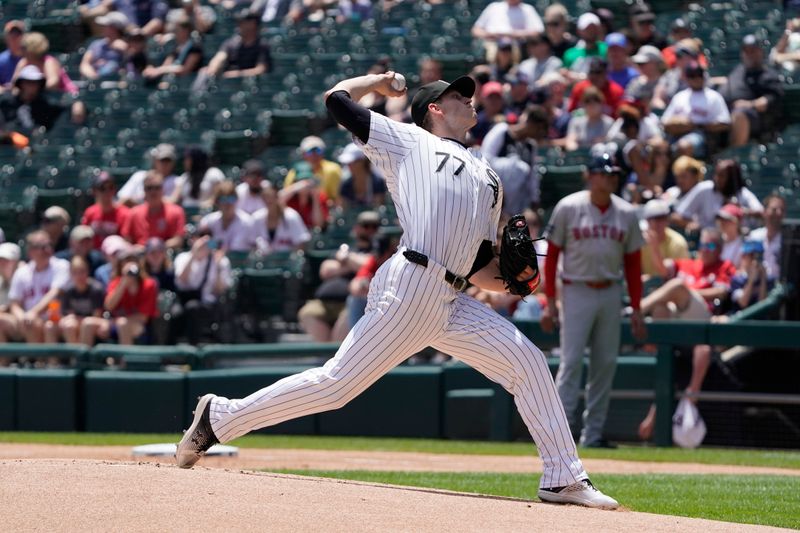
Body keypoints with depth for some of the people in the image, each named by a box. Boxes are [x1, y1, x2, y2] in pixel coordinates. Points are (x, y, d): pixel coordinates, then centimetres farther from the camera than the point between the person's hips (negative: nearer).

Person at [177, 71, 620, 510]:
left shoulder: (487, 179, 28)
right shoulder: (409, 141, 11)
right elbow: (337, 98, 9)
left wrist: (512, 281, 4)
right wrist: (381, 82, 27)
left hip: (451, 304, 7)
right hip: (409, 289, -7)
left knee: (528, 362, -1)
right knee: (335, 384, -10)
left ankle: (563, 479, 2)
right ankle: (221, 417, 1)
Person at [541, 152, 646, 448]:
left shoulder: (626, 213, 7)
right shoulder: (569, 208, -4)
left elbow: (633, 263, 11)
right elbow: (552, 255, -1)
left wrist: (636, 309, 7)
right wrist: (550, 303, -7)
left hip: (611, 293, 4)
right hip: (577, 291, -4)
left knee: (606, 363, 4)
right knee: (571, 360, -10)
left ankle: (593, 433, 10)